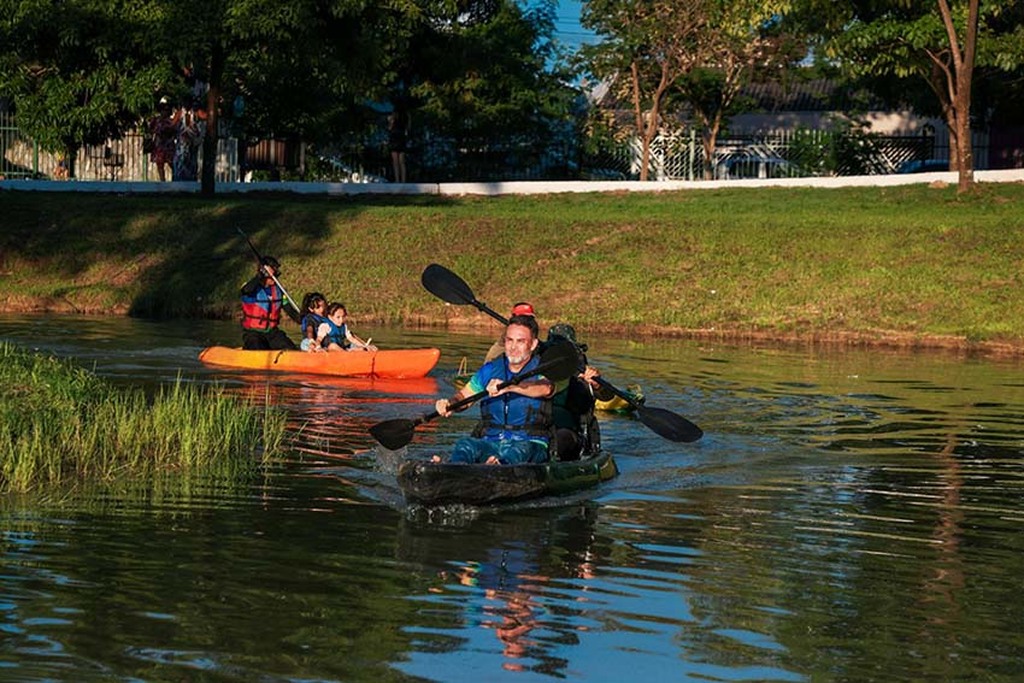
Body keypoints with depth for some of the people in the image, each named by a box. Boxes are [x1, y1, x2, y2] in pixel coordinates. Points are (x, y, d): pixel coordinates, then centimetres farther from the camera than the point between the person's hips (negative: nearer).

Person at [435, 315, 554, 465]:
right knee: (465, 445, -28)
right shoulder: (490, 370, 15)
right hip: (490, 441, 3)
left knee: (520, 451, -38)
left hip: (529, 443, -3)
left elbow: (545, 388, -26)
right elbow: (463, 396, 17)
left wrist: (508, 387, -43)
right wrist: (449, 403, -10)